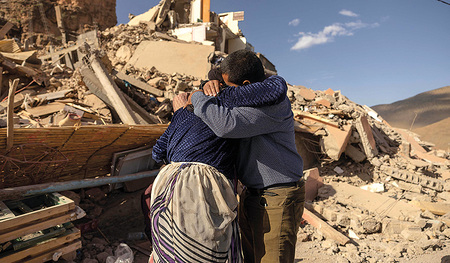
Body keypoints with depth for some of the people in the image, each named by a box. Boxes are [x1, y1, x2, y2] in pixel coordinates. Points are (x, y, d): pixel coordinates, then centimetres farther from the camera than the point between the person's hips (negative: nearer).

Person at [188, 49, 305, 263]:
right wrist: (211, 86, -4)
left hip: (278, 199, -9)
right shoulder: (250, 99, 6)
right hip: (252, 195, 9)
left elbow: (226, 124, -36)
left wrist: (198, 98, -19)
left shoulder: (273, 104, -23)